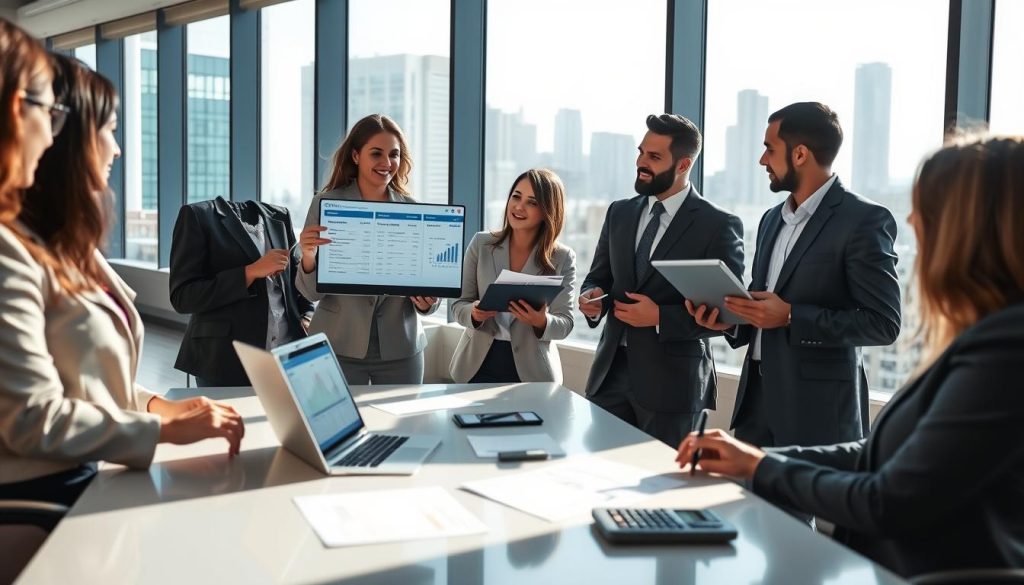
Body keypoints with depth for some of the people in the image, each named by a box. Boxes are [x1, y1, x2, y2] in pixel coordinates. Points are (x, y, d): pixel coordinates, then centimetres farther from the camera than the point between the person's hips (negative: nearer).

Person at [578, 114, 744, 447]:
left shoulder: (719, 226, -7)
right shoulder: (620, 213, 10)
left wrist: (660, 316, -18)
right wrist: (593, 297, -6)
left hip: (671, 381, -4)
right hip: (611, 371, 5)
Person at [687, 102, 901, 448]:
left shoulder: (864, 220, -9)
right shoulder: (772, 219, 14)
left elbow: (883, 323, -14)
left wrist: (791, 316, -19)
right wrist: (731, 319, 0)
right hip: (757, 397, 7)